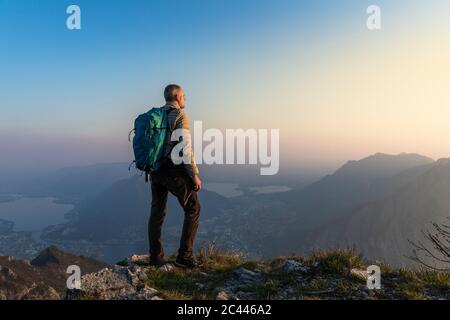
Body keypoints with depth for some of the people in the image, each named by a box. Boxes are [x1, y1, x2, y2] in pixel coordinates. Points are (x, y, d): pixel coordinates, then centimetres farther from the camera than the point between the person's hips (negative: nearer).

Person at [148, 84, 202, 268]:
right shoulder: (180, 116, -9)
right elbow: (185, 148, -18)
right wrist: (194, 174, -13)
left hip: (155, 171, 7)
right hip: (174, 171, -7)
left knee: (157, 213, 13)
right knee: (193, 209, 5)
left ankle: (155, 257, 20)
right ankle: (185, 255, 3)